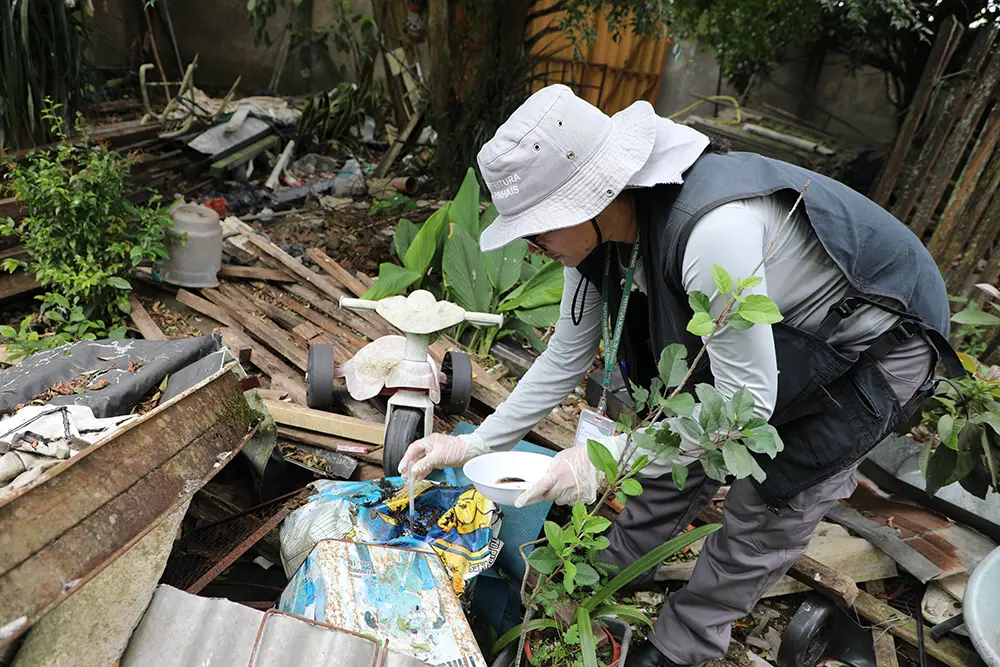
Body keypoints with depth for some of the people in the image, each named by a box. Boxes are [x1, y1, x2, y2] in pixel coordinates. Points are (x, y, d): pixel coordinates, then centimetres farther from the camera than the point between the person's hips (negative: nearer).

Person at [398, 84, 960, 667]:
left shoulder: (714, 231, -42)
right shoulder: (597, 227, -16)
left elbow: (747, 402, -31)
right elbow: (567, 358, -6)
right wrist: (473, 445, -7)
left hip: (877, 347, -6)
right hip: (781, 320, 7)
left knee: (768, 509, -1)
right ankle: (613, 574, 33)